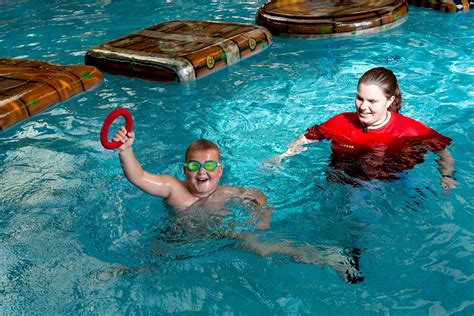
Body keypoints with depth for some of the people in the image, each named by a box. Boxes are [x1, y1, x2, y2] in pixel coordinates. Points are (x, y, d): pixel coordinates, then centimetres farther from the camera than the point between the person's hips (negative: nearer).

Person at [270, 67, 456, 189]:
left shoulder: (410, 130, -9)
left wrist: (447, 176, -15)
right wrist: (284, 155, -4)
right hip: (342, 183, 1)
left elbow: (444, 151, 1)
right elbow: (308, 138, 8)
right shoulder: (342, 122, -2)